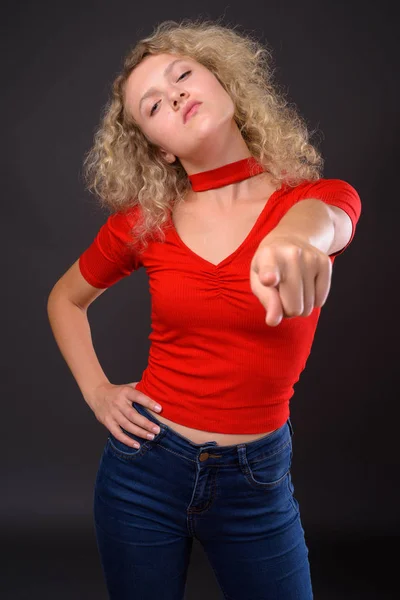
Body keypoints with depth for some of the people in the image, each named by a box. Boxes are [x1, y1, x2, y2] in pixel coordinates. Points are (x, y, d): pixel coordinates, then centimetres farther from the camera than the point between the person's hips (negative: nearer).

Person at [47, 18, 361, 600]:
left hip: (258, 482, -1)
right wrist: (96, 391, -1)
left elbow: (324, 214, -32)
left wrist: (299, 235, -55)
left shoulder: (324, 196, -7)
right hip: (144, 462, 1)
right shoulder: (141, 222, -4)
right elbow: (64, 300, 12)